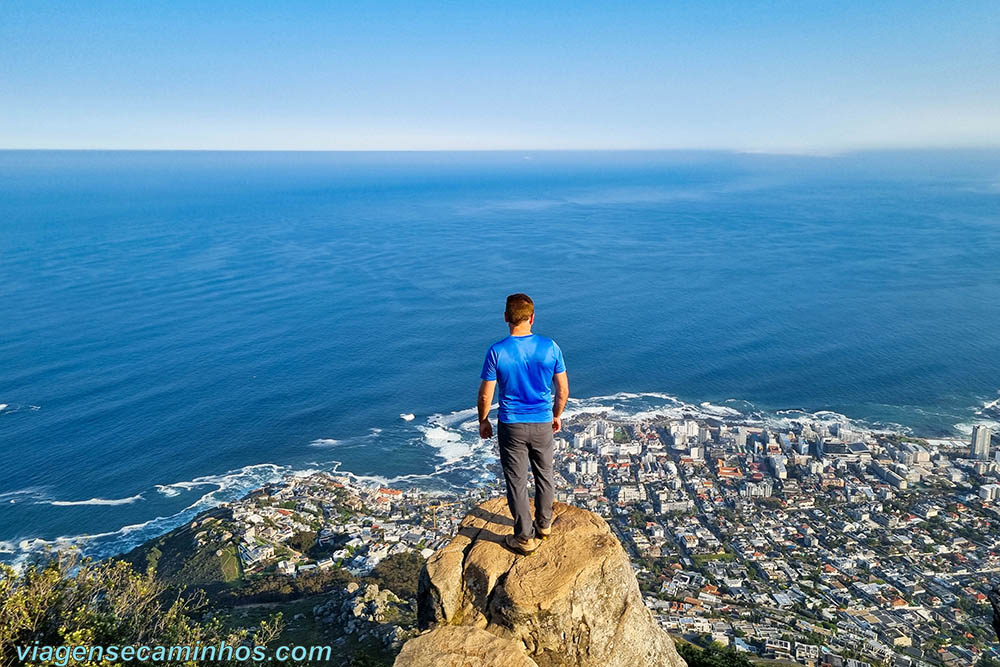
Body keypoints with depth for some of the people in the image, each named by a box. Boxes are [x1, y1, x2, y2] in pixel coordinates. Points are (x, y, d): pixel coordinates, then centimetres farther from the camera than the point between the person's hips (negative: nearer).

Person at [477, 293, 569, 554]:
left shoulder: (496, 351, -16)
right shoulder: (550, 347, -10)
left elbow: (485, 396, -10)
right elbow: (563, 390, -2)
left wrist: (483, 421, 7)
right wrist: (557, 415, 15)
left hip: (511, 426, -2)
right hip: (543, 424, 2)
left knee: (517, 482, 11)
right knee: (544, 475, 22)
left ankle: (525, 537, 21)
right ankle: (544, 524, 39)